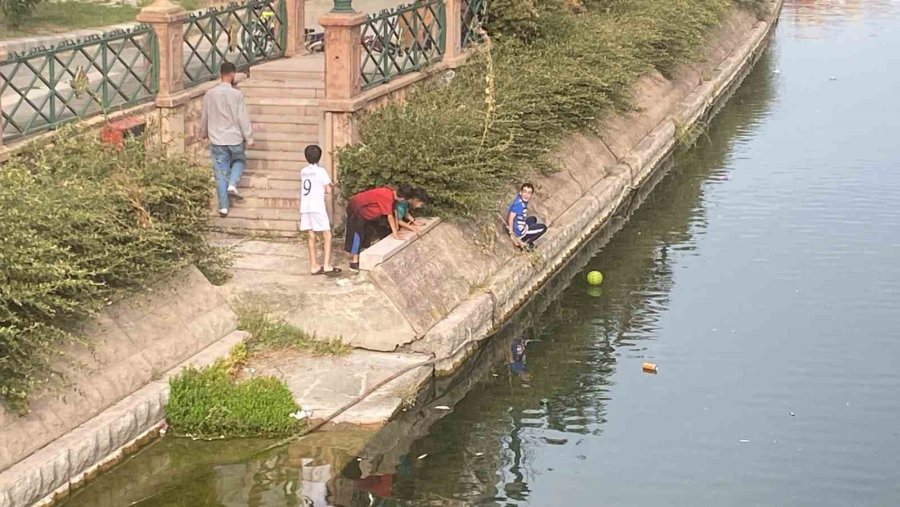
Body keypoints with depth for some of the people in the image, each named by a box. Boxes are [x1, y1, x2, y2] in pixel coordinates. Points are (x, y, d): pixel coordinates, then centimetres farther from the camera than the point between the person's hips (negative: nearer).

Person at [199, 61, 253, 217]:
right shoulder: (236, 94, -13)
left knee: (221, 173, 7)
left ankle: (223, 207, 7)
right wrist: (249, 138, -3)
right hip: (235, 139, -2)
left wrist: (203, 133, 27)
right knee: (239, 161, 26)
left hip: (217, 140, 2)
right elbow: (243, 118, -11)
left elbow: (204, 116, 10)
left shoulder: (210, 94, -2)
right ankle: (232, 185, 1)